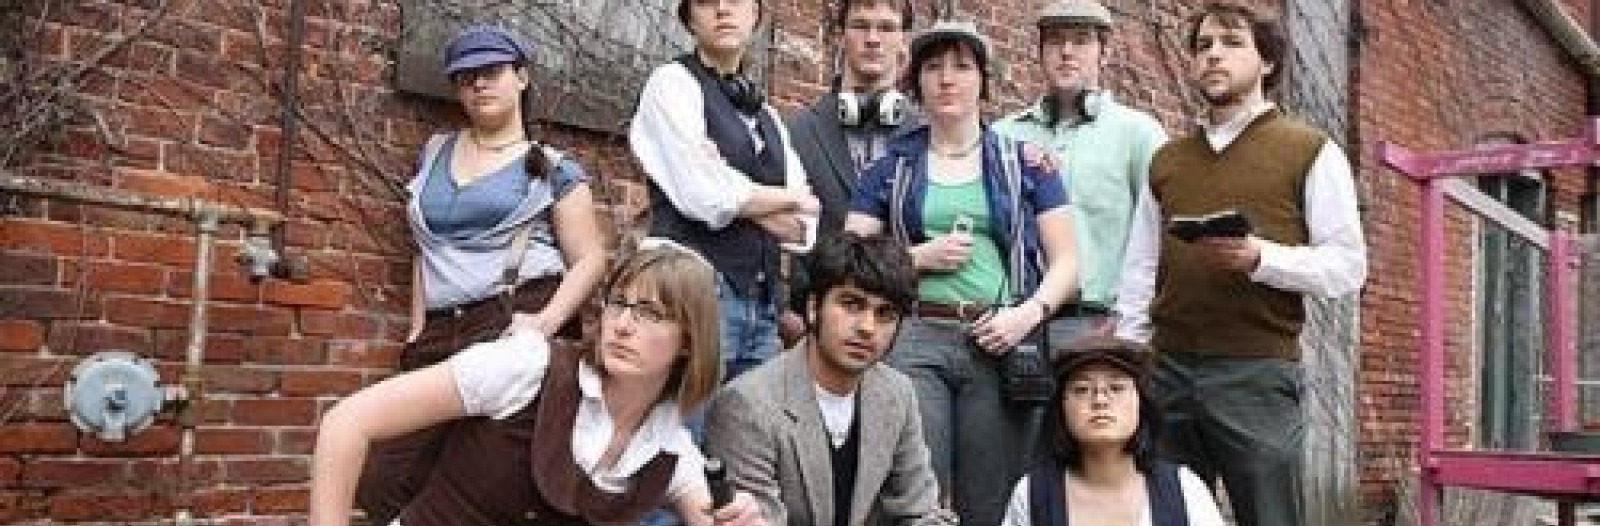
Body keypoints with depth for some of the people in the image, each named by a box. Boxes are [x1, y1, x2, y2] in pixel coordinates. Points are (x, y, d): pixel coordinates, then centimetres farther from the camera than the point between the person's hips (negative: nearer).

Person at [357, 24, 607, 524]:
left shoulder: (552, 167, 4)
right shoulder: (436, 151, 19)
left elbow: (589, 260, -3)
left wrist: (545, 323, -18)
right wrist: (418, 331, 13)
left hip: (515, 328, -5)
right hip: (441, 336, 5)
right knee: (383, 486, -3)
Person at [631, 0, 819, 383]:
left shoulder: (766, 114, 21)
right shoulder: (672, 82, 3)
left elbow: (804, 223, 11)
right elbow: (705, 194, -11)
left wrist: (741, 202, -6)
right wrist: (783, 199, 4)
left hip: (762, 302, 6)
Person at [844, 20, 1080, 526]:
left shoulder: (1024, 163, 12)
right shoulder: (890, 167, 12)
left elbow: (1066, 262, 8)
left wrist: (1030, 312, -9)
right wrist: (918, 257, -5)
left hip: (999, 342, 1)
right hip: (915, 339, 0)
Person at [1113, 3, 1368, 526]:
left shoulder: (1311, 151, 2)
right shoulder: (1165, 159, 16)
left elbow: (1348, 265, -4)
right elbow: (1140, 270, 14)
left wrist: (1260, 257, -21)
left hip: (1258, 372, -4)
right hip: (1166, 369, 4)